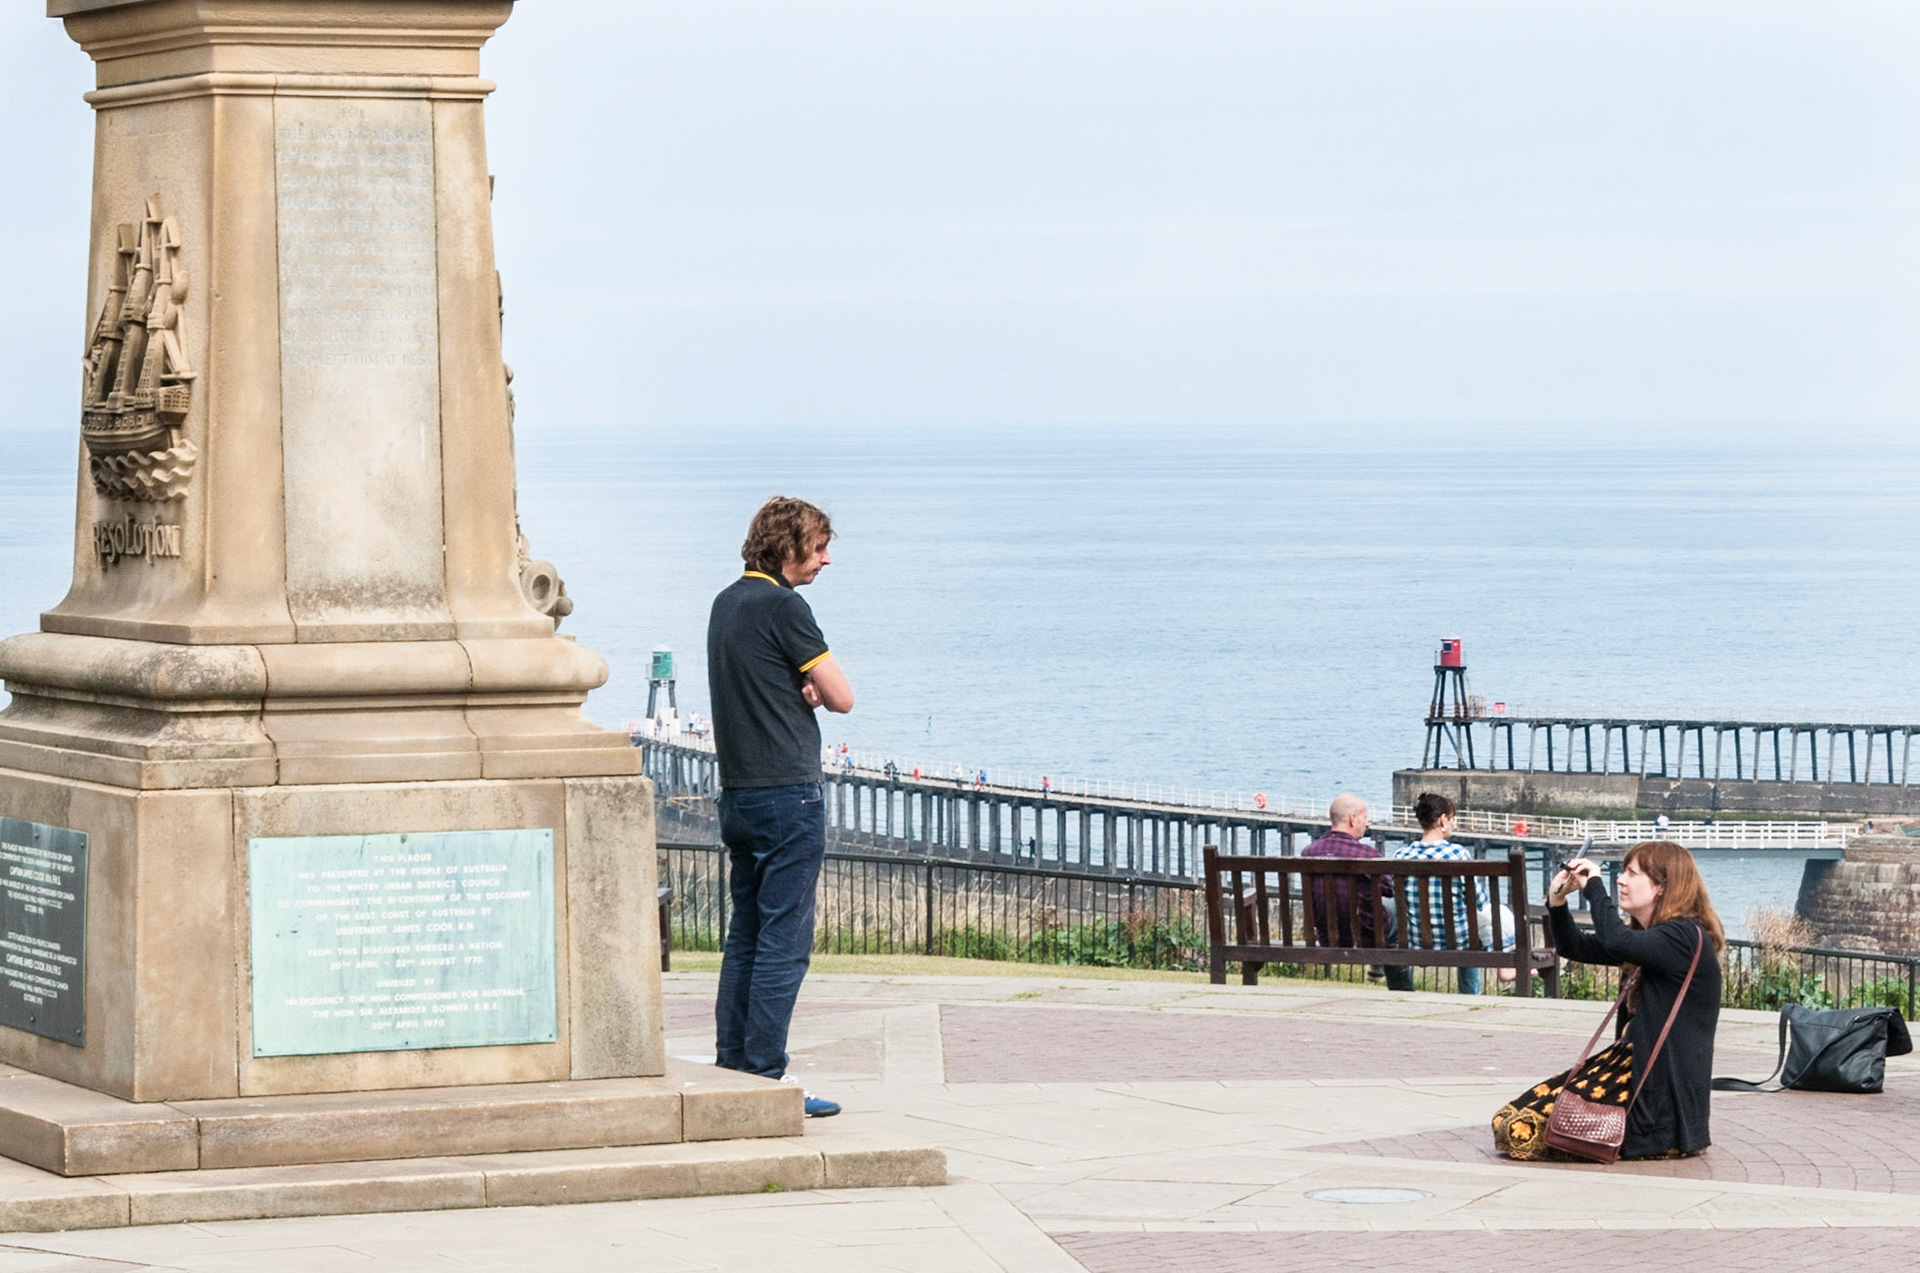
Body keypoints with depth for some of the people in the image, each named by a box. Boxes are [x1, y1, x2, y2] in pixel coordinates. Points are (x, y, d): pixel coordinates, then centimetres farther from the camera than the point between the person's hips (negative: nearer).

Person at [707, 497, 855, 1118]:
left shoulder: (727, 602, 15)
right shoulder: (782, 606, -13)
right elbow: (842, 697, -10)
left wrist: (801, 691, 3)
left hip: (738, 790, 9)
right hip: (788, 792, -9)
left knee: (745, 937, 13)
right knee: (784, 942, -7)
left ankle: (729, 1069, 13)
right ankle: (766, 1078, -9)